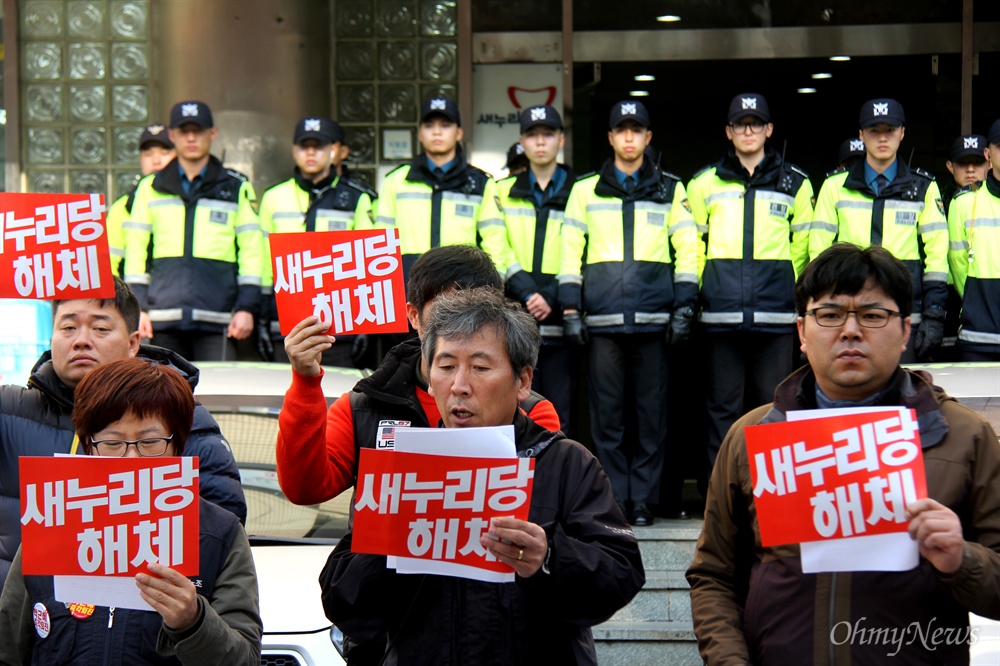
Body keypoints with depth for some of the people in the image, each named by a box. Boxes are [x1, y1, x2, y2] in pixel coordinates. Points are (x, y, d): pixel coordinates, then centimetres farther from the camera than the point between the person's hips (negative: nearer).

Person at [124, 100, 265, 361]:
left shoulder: (237, 188, 11)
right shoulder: (150, 188, 14)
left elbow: (251, 251, 9)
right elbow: (135, 251, 13)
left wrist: (246, 308, 0)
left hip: (217, 319, -1)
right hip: (165, 318, 1)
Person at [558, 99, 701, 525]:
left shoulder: (670, 190, 13)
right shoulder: (585, 190, 13)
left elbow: (687, 250, 10)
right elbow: (570, 250, 10)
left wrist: (684, 305, 0)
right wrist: (569, 307, 2)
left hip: (653, 316, 0)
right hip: (601, 318, 0)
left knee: (652, 412, 1)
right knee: (606, 413, 0)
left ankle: (643, 499, 7)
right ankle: (614, 499, 6)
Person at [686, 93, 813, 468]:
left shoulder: (794, 183, 12)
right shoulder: (705, 183, 12)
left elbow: (802, 247, 18)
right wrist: (701, 288, 11)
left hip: (775, 314, 0)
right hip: (721, 315, 0)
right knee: (723, 408, 2)